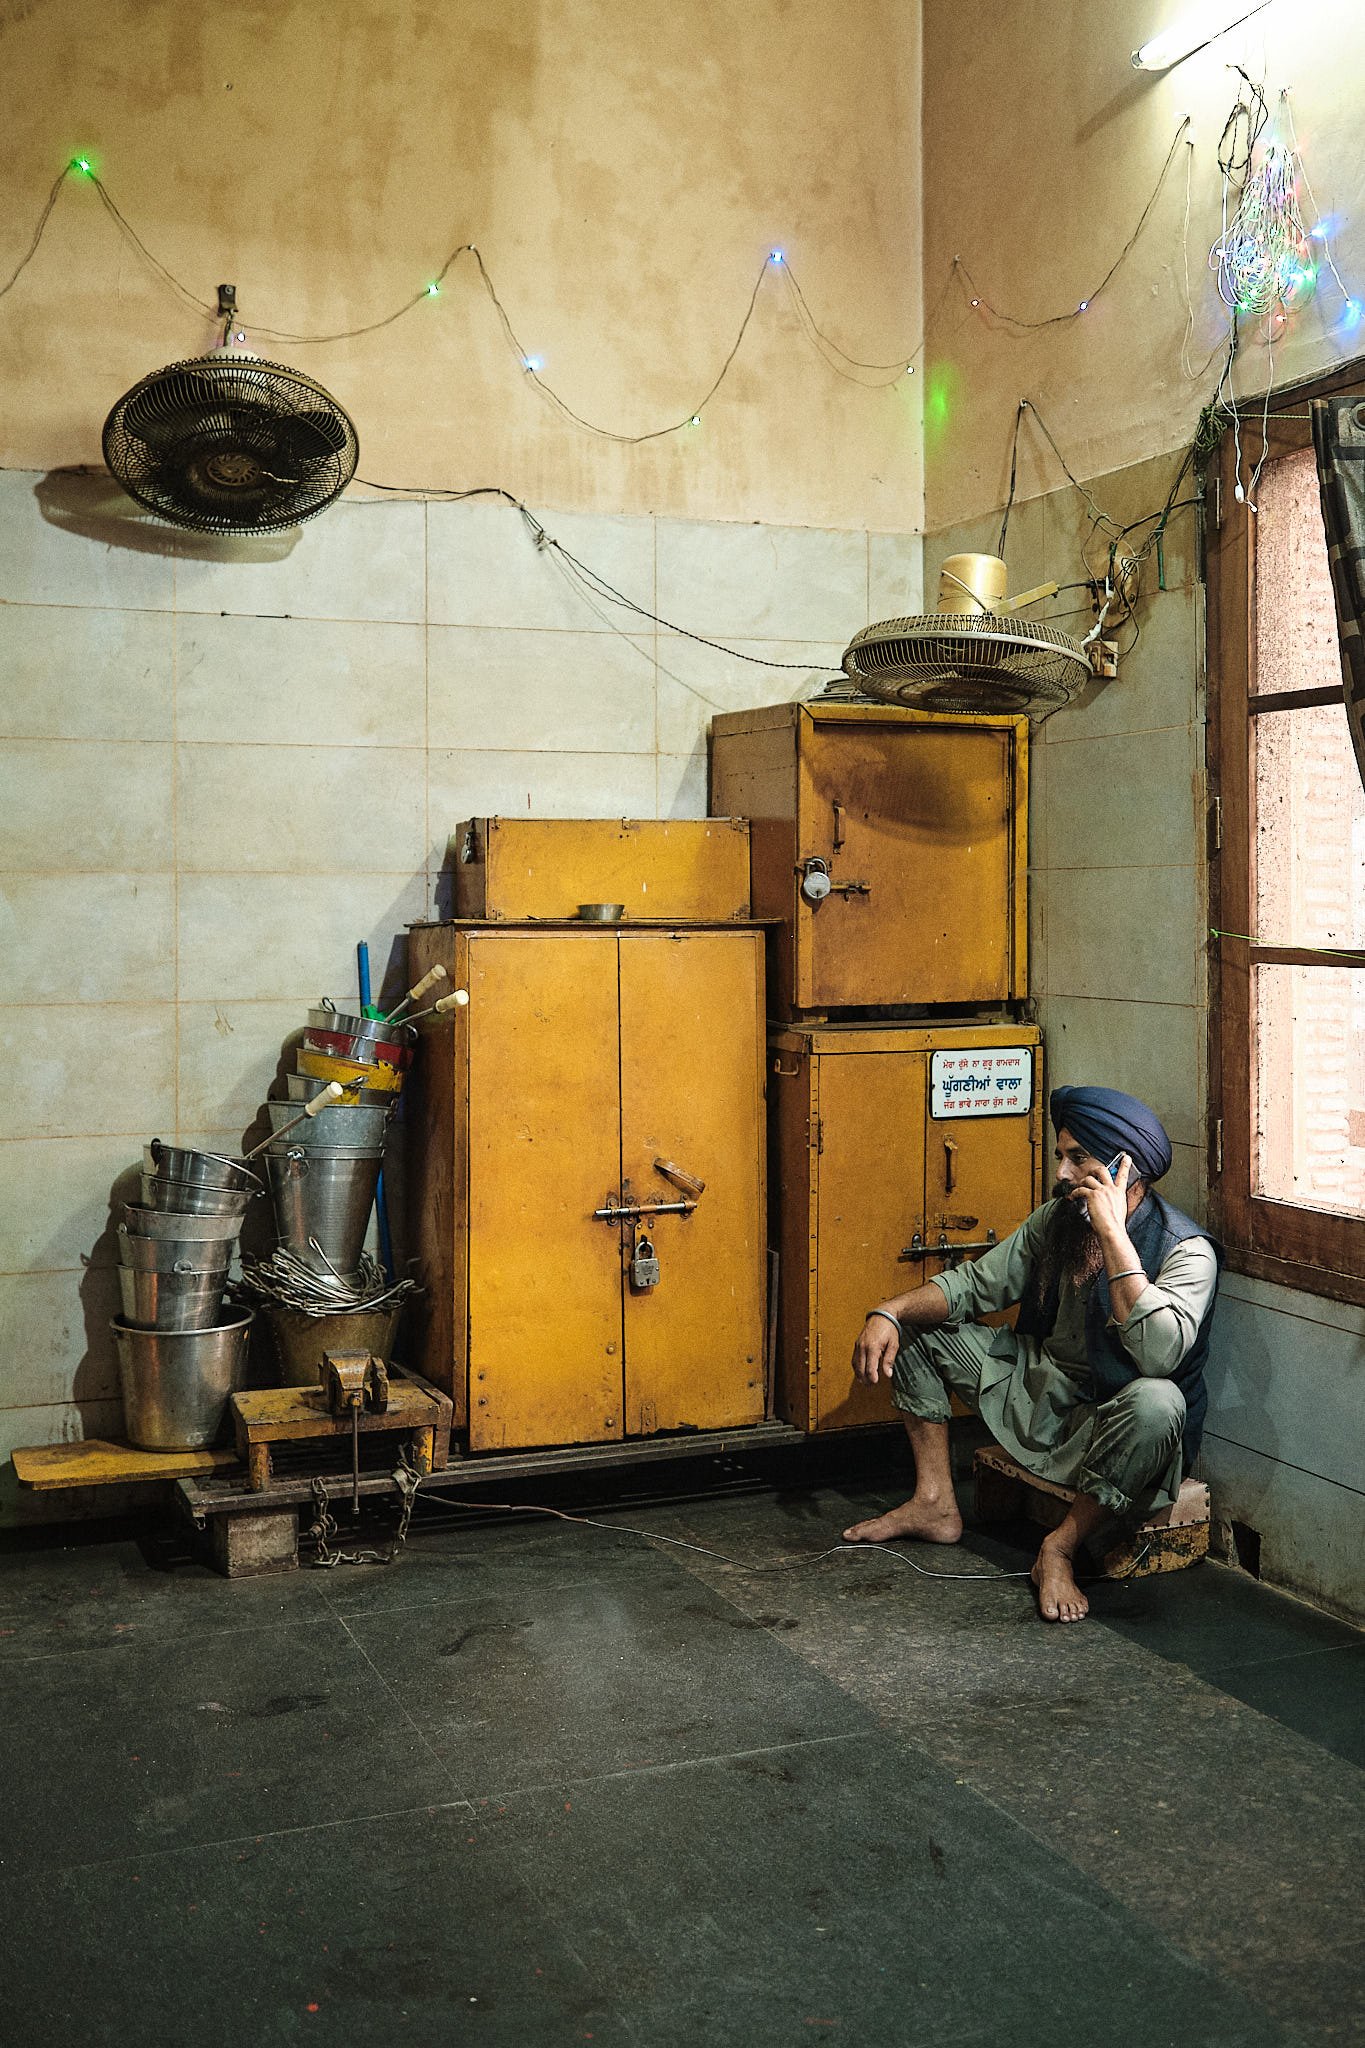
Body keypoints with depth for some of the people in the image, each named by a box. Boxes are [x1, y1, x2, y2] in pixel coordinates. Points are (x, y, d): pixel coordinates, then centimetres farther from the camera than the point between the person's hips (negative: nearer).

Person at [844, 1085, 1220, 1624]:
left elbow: (1161, 1354, -39)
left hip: (1111, 1427, -7)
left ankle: (1059, 1548, -21)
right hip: (1038, 1392, 7)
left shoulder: (1186, 1250, -21)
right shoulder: (1055, 1221, -1)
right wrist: (889, 1312, -14)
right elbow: (974, 1283, 5)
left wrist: (1113, 1233, -37)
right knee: (916, 1326, 6)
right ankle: (934, 1504, 6)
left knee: (1156, 1402, -41)